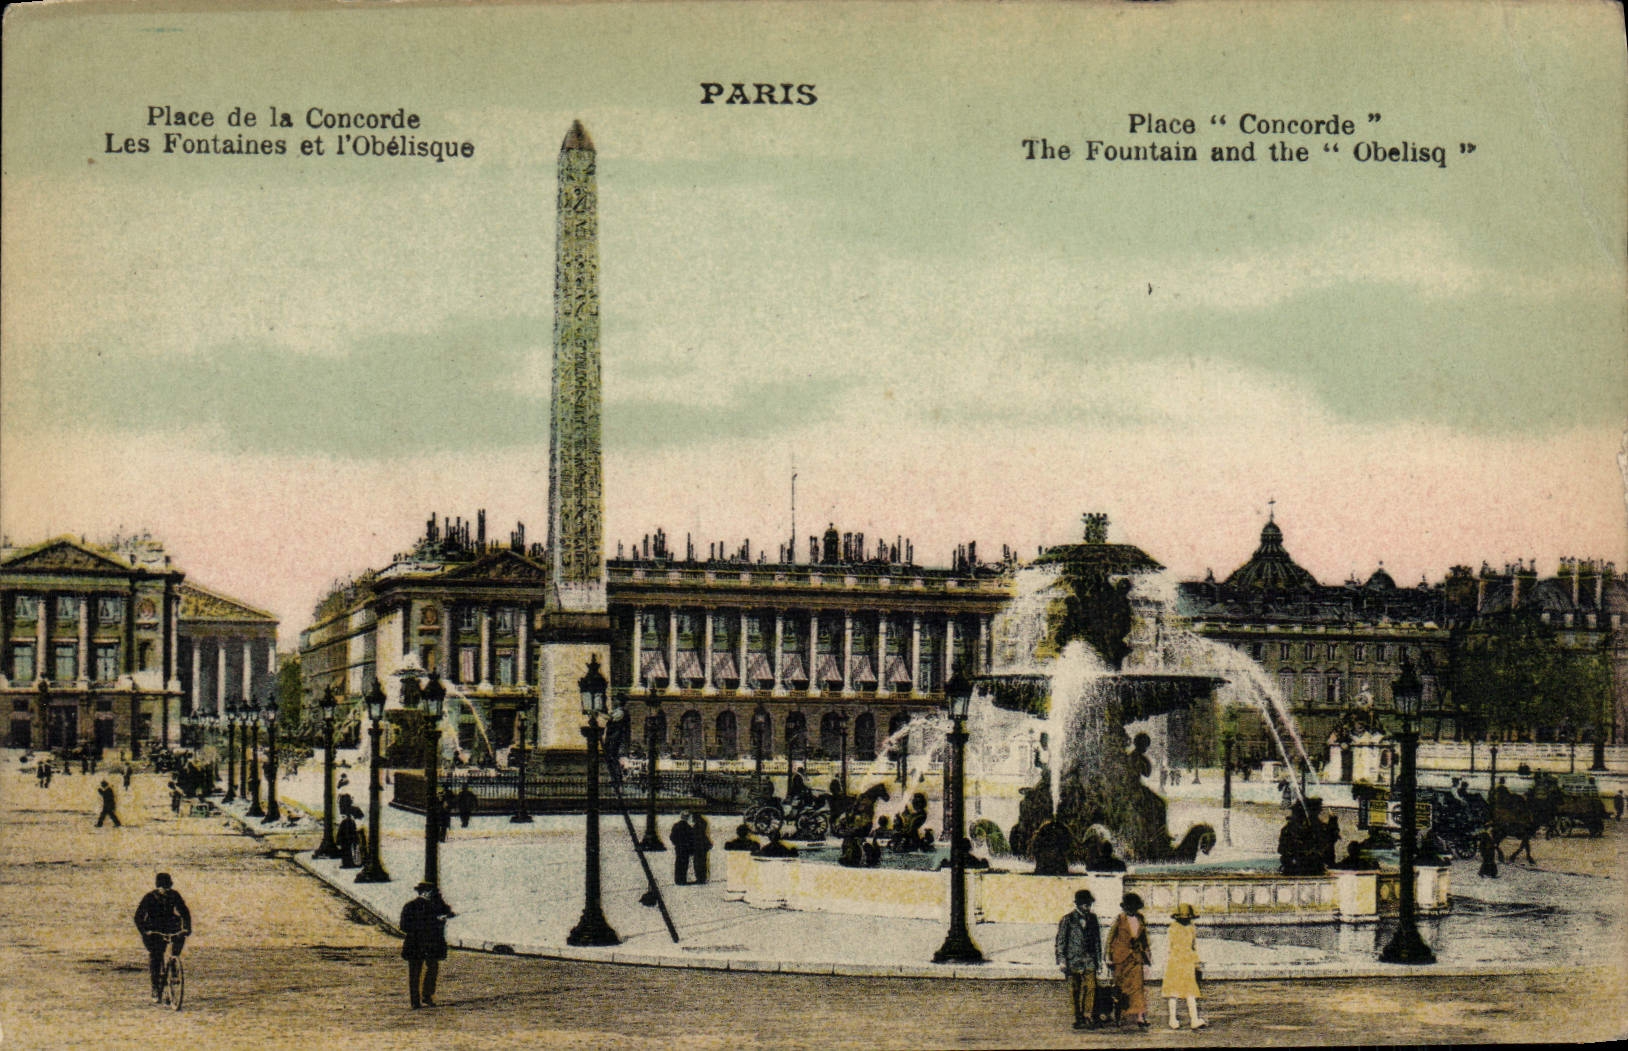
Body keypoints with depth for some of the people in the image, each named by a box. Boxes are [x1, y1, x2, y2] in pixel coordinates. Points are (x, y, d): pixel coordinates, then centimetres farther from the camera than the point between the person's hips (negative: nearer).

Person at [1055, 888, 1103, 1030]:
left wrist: (1098, 958, 15)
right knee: (1075, 990, 1)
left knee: (1091, 987, -10)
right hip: (1073, 959, -3)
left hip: (1089, 960, 3)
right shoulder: (1067, 920, -1)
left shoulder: (1092, 918, 11)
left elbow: (1097, 939, 18)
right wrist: (1061, 960, -7)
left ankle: (1088, 1017, -6)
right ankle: (1078, 1018, 9)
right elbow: (1060, 941, -1)